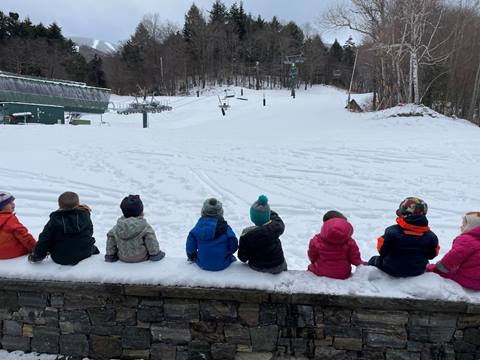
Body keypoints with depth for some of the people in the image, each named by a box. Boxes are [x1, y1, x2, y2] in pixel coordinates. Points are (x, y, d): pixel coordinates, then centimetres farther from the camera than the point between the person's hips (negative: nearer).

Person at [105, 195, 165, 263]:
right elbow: (151, 241, -18)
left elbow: (110, 240, 6)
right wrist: (155, 254, -5)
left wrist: (110, 255, 17)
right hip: (141, 258, -5)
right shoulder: (145, 227, -17)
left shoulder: (117, 227, -2)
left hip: (123, 258, 5)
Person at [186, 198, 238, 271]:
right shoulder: (226, 228, -13)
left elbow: (190, 248, -2)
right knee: (232, 257, 29)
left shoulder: (197, 228, -8)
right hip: (222, 265, -1)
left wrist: (191, 257, 19)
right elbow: (233, 247, -6)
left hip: (203, 265, 2)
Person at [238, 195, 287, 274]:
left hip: (257, 268, 0)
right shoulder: (276, 226, -25)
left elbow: (242, 258, -12)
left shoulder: (246, 234, -25)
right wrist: (270, 212, 12)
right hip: (278, 267, 0)